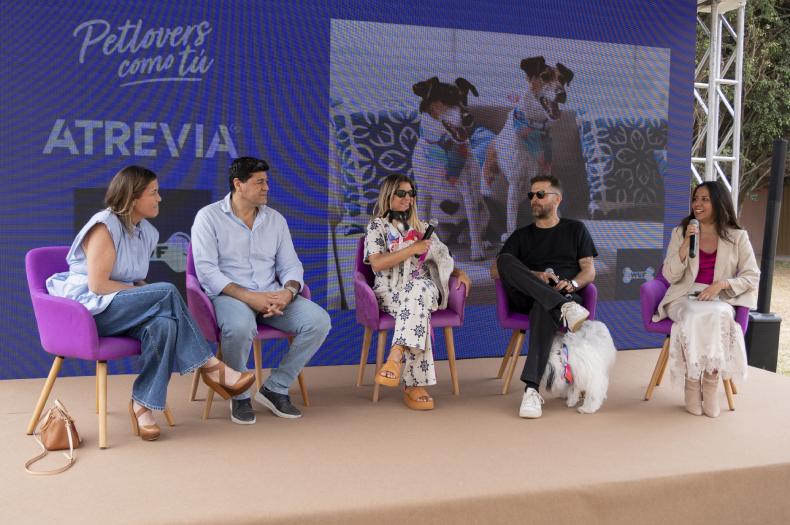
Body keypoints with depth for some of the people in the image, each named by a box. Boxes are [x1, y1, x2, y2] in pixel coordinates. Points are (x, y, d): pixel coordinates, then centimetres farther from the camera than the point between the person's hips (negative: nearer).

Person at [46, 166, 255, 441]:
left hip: (122, 310, 7)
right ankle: (210, 367, -20)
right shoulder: (104, 226, -13)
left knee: (164, 325, -30)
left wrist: (150, 299, -7)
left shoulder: (147, 232, 11)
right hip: (88, 309, -7)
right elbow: (97, 284, -19)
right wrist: (149, 295, -13)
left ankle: (143, 404, -21)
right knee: (167, 292, -28)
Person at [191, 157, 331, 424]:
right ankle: (240, 395, -9)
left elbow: (291, 265, 10)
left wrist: (288, 291, -14)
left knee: (319, 320, -20)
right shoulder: (208, 216, -2)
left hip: (272, 295, 5)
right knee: (240, 327, -39)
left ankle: (275, 387, -4)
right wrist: (248, 296, -23)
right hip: (229, 294, -4)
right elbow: (206, 270, -11)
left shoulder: (276, 219, 12)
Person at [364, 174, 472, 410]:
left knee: (418, 290, -37)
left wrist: (458, 271, 2)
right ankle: (415, 384, -43)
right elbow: (377, 264, -7)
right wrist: (412, 249, -10)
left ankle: (396, 356, -46)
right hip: (391, 291, -3)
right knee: (417, 310, -39)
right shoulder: (377, 227, 9)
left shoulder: (421, 227, 24)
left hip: (423, 288, 3)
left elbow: (441, 258, 24)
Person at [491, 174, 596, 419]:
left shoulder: (575, 229, 22)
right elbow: (495, 270, 9)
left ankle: (532, 389, -48)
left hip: (564, 295, -2)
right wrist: (533, 276, -8)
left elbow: (589, 270, 12)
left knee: (543, 309, -40)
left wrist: (572, 284, -12)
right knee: (505, 258, -27)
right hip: (526, 298, 2)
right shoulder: (521, 235, 24)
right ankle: (564, 308, -41)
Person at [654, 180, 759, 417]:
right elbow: (670, 276, 1)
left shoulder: (737, 236, 6)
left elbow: (752, 276, 2)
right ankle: (692, 381, -20)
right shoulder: (681, 232, 8)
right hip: (685, 298, 0)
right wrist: (687, 243, -12)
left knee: (718, 316, -37)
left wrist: (720, 285, -15)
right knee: (695, 317, -35)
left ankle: (711, 379, -22)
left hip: (721, 300, 0)